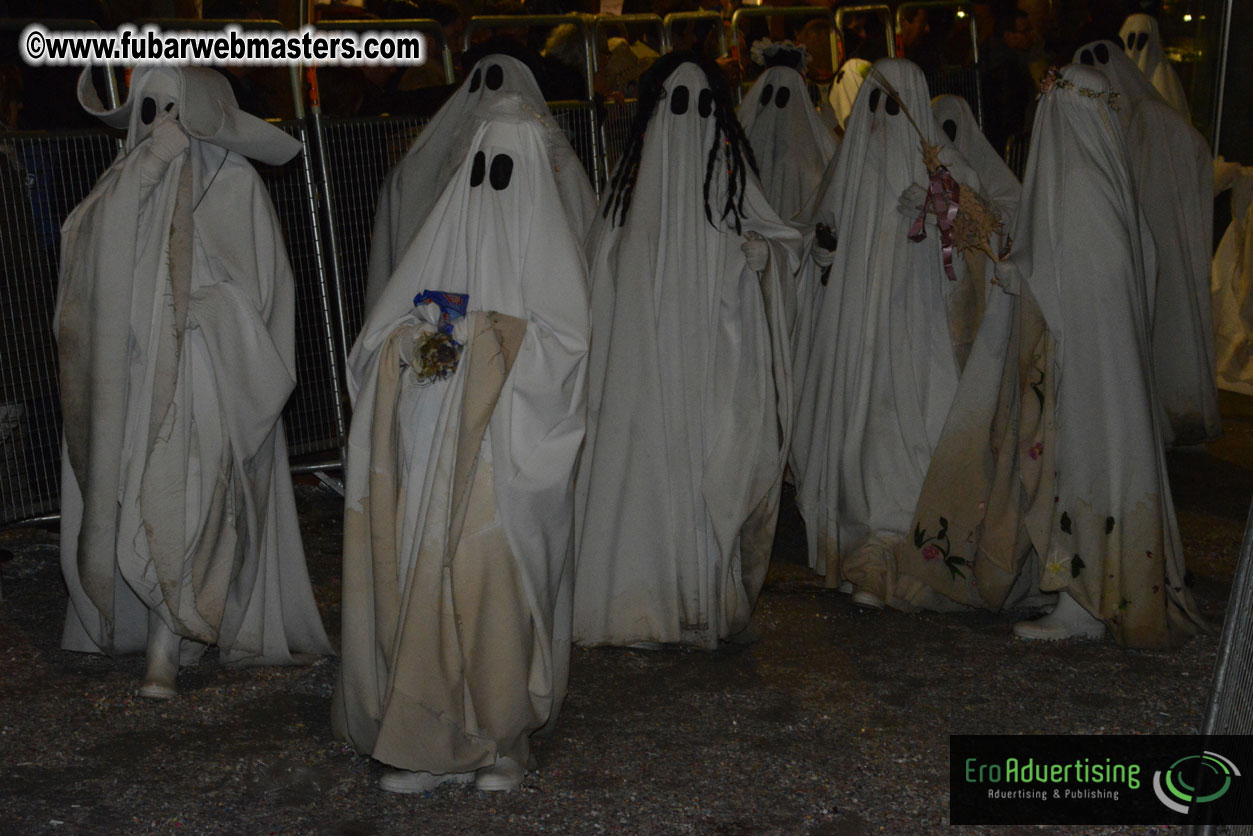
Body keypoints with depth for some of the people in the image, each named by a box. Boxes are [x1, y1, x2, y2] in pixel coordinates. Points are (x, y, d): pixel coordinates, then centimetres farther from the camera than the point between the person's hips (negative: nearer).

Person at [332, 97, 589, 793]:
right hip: (429, 457, 4)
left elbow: (566, 347, -8)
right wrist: (412, 341, -7)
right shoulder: (444, 233, 16)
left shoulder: (549, 242, 4)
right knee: (421, 585, 0)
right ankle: (434, 740, 8)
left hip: (506, 463, -4)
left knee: (496, 588, -5)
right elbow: (378, 339, 14)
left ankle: (503, 738, 9)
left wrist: (484, 332, -15)